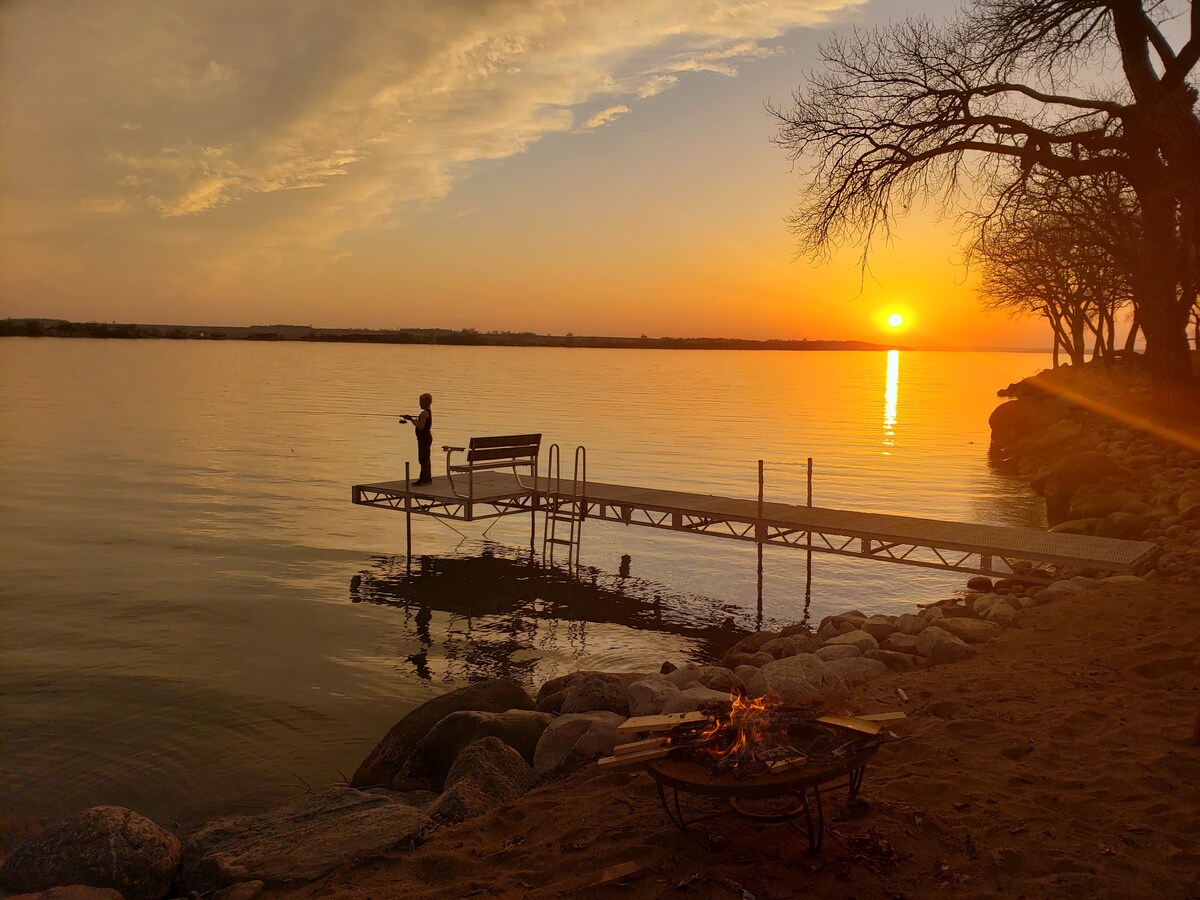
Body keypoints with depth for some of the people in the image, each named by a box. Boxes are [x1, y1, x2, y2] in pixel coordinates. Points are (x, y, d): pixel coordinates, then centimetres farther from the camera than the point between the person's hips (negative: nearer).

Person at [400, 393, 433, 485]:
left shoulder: (424, 413, -17)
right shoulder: (429, 412, 13)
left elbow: (420, 426, -24)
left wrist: (411, 419, -16)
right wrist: (412, 419, 11)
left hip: (424, 438, -10)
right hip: (426, 437, 10)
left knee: (423, 459, -8)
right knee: (425, 459, 15)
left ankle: (424, 479, -7)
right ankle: (427, 479, 20)